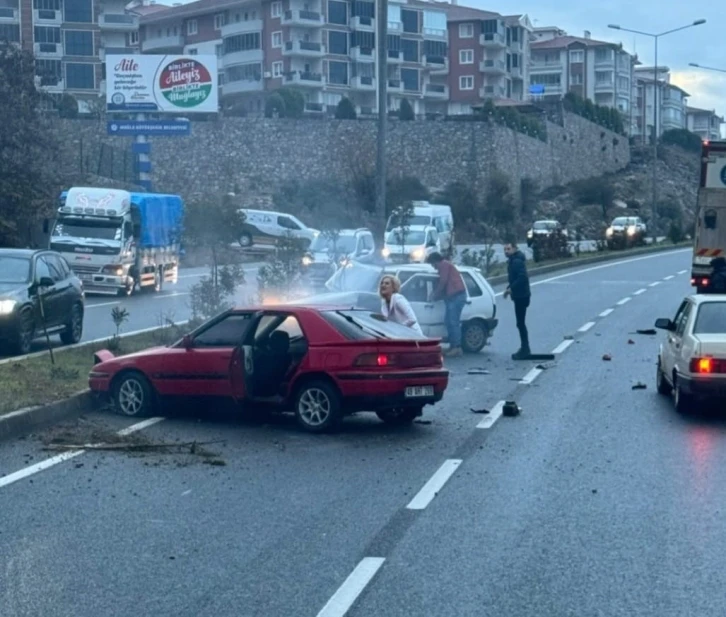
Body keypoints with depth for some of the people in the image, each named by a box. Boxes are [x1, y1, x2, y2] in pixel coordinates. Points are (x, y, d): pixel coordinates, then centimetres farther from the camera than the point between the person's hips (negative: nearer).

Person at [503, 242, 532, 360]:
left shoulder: (517, 262, -18)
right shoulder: (513, 261, 14)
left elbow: (522, 277, -29)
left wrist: (511, 288, -24)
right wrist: (510, 288, 8)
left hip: (521, 296, -11)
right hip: (519, 295, 11)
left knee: (520, 323, -7)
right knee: (521, 323, 15)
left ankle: (525, 350, -3)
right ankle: (525, 349, 22)